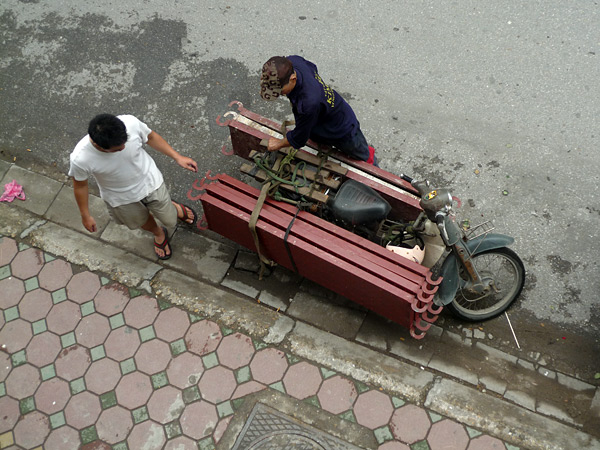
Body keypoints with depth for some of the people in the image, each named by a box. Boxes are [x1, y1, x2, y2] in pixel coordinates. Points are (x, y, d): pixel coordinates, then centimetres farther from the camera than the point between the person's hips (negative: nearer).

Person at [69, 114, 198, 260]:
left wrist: (178, 157, -8)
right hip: (121, 198, 0)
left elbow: (151, 137, -11)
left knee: (170, 221, 19)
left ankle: (175, 208, 57)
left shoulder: (131, 123, -35)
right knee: (142, 221, 28)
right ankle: (159, 234, 64)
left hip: (150, 181, 1)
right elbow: (80, 185, -15)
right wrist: (85, 216, -2)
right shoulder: (80, 159, -37)